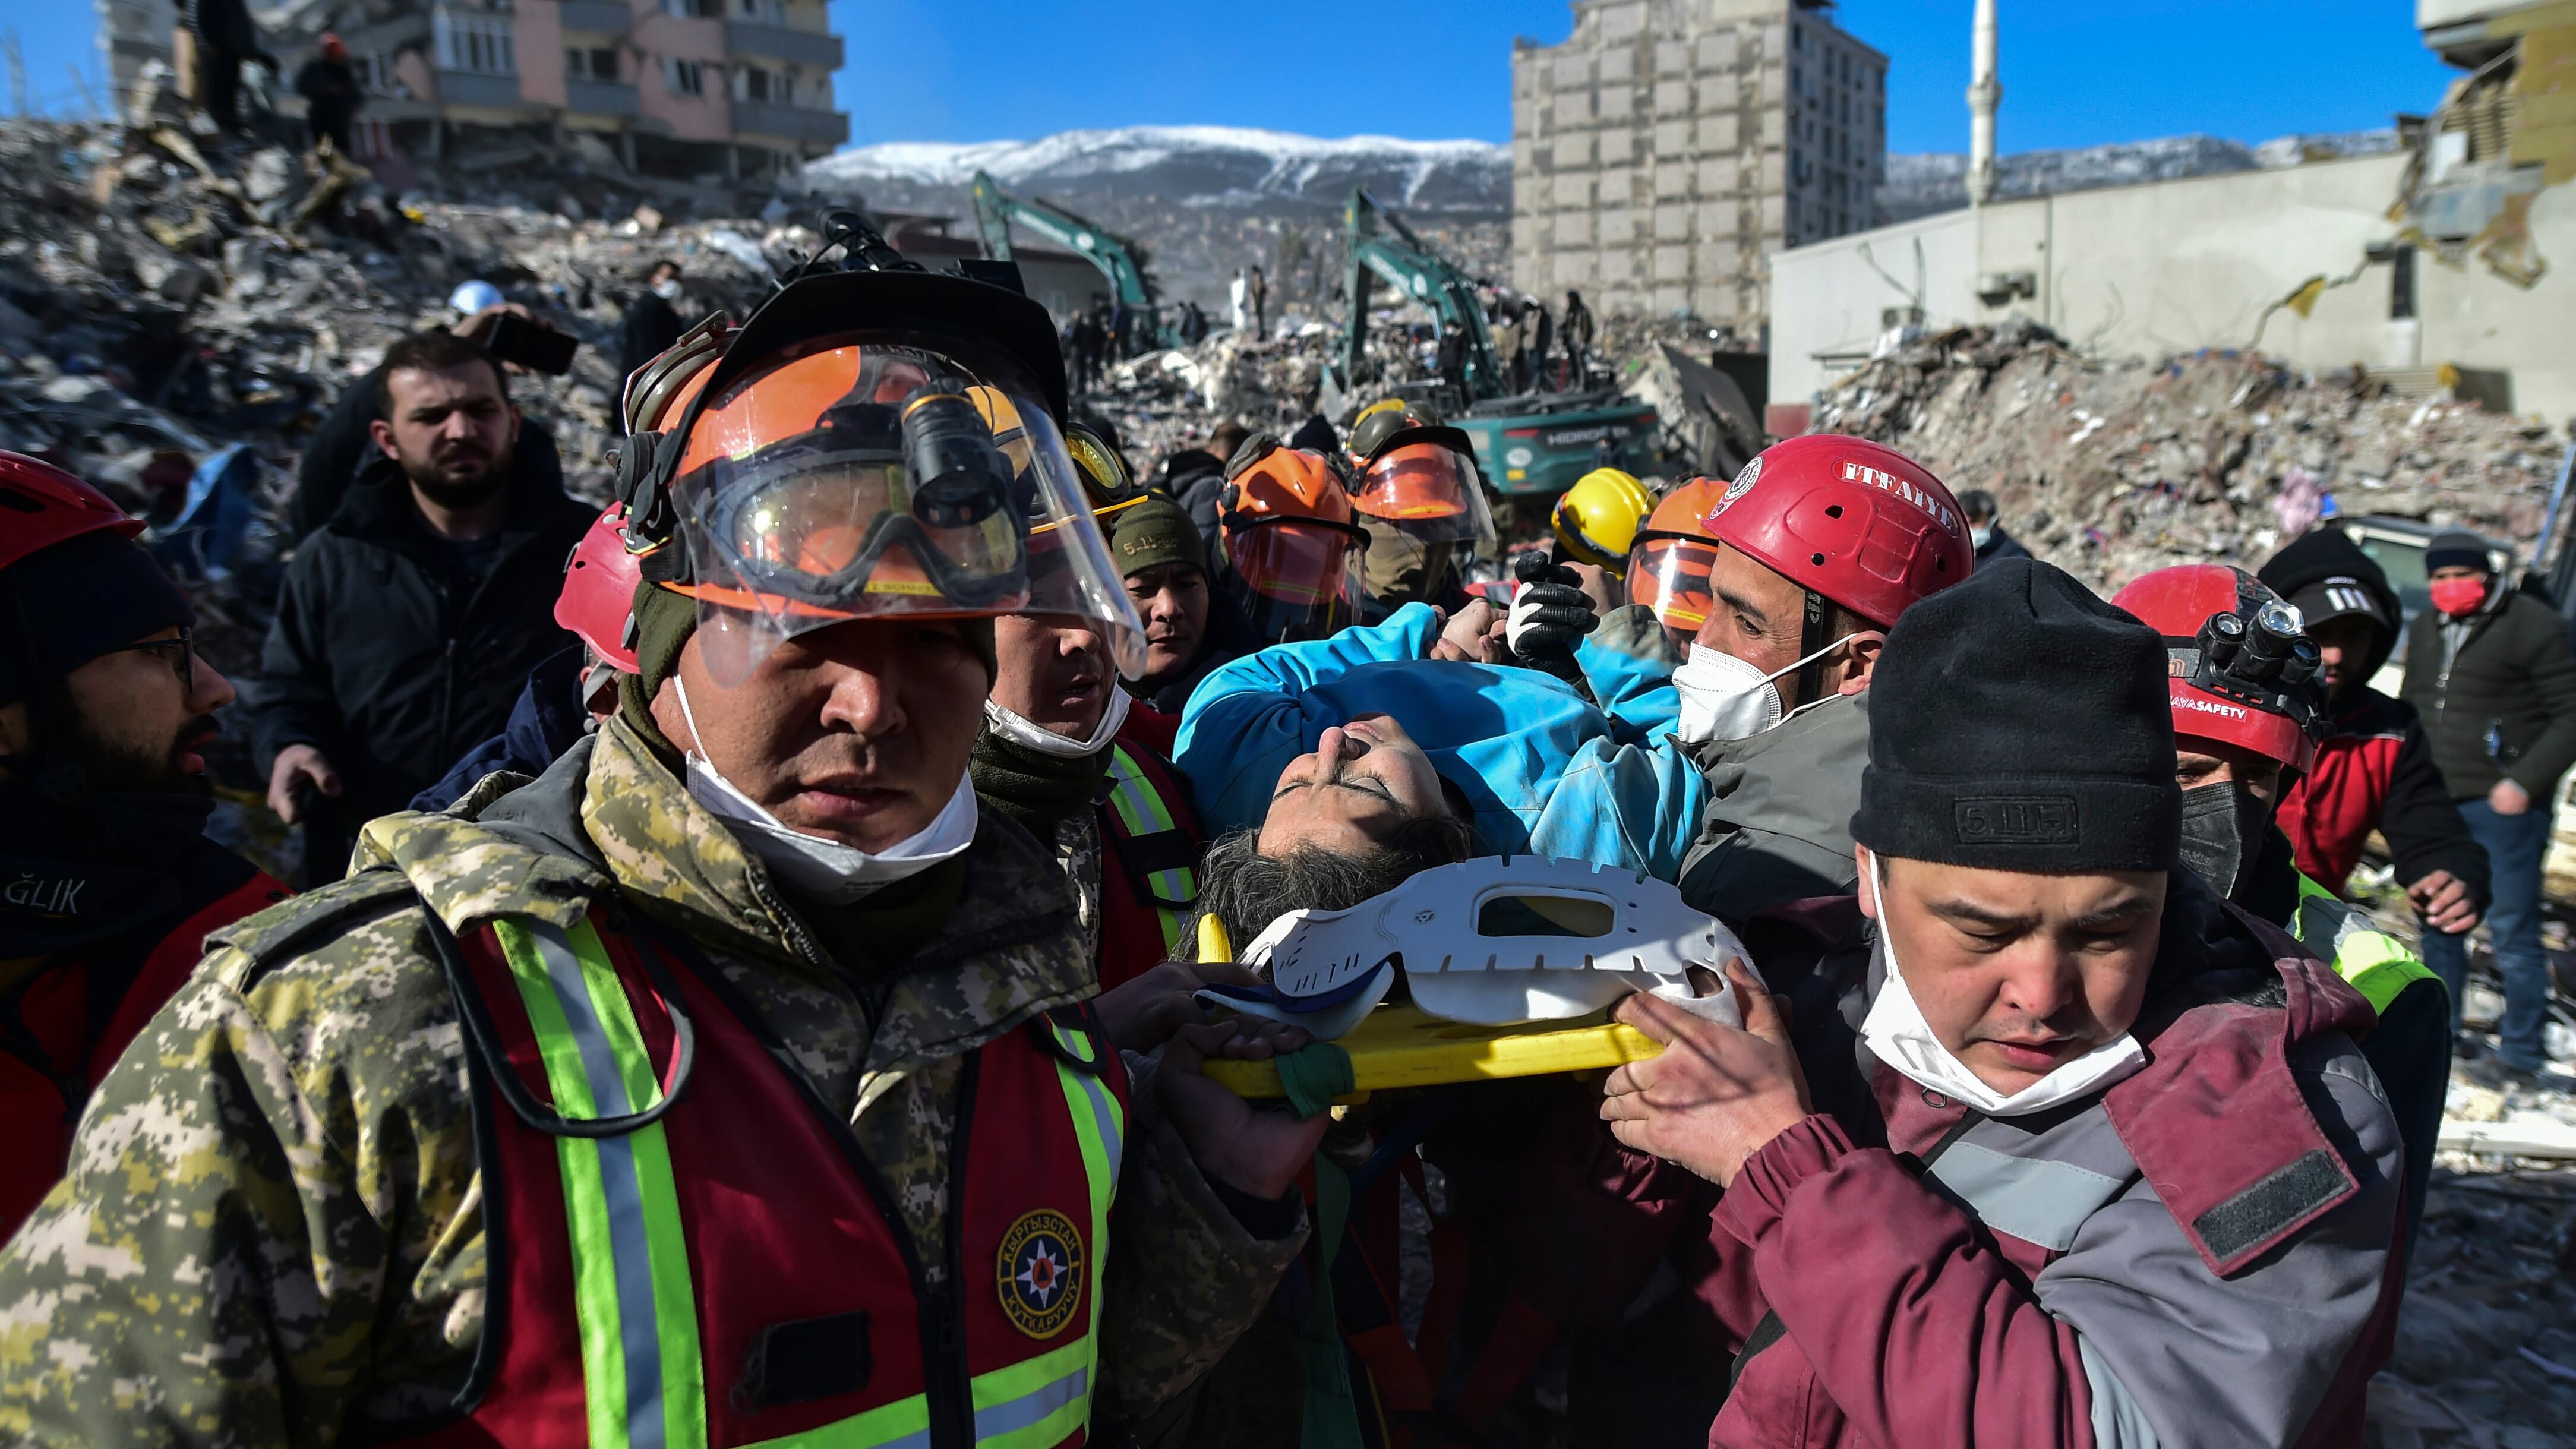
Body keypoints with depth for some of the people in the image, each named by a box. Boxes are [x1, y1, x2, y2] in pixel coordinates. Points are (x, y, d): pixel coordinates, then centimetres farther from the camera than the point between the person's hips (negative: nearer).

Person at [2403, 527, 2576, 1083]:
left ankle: (2523, 1051, 10)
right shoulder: (2424, 630, 12)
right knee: (2439, 924, 15)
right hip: (2437, 806, 7)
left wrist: (2524, 782, -18)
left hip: (2502, 806, -6)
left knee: (2513, 931, -2)